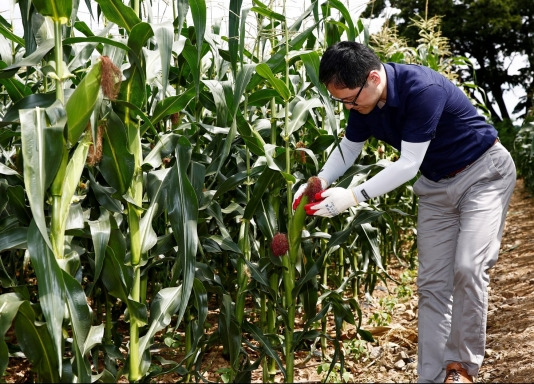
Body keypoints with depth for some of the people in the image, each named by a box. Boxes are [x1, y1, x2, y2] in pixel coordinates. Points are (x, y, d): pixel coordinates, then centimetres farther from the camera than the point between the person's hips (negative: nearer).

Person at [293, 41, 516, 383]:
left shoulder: (423, 89, -33)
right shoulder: (364, 100, -10)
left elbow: (408, 165, -33)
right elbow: (349, 147, 5)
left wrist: (353, 196, -35)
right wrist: (319, 182, -12)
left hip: (484, 172, -7)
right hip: (436, 185, 7)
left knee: (468, 268, -19)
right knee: (432, 282, 3)